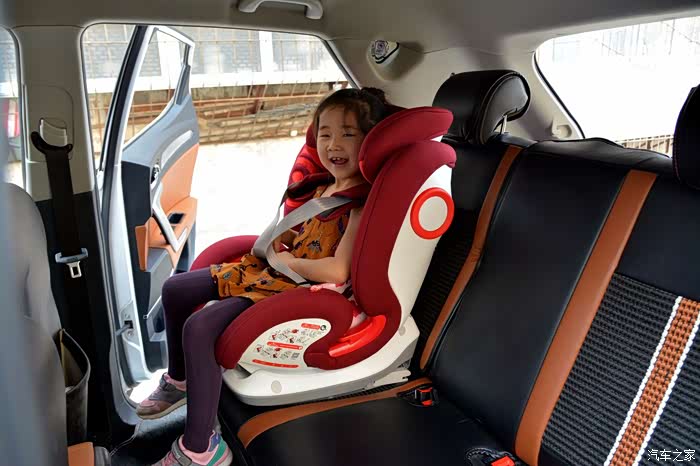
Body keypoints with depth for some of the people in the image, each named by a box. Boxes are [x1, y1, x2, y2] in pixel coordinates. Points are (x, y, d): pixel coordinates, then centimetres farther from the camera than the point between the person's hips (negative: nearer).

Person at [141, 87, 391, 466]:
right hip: (274, 273, 10)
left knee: (199, 327, -28)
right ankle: (179, 380, 32)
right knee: (175, 289, 13)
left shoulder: (364, 203, -17)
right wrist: (280, 235, 5)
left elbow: (336, 272, -28)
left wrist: (289, 260, -13)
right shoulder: (326, 188, 11)